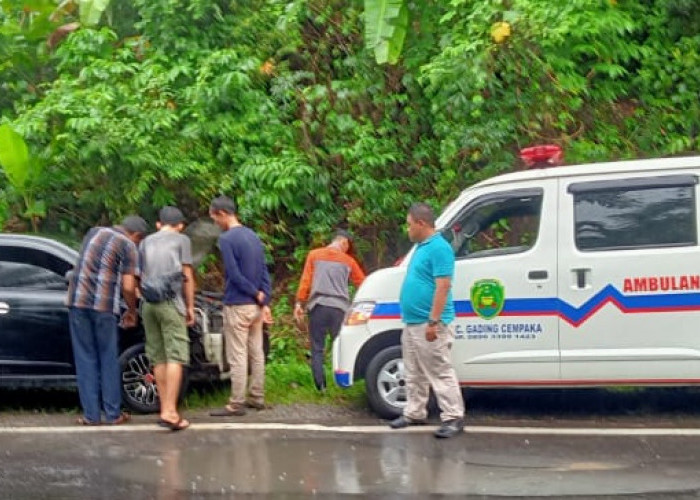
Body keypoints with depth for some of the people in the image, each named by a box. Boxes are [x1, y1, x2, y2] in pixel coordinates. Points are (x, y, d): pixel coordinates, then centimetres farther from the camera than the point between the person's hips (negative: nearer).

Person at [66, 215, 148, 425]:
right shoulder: (128, 246, 1)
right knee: (108, 359, 8)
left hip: (77, 301, 4)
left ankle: (91, 414, 4)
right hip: (103, 305, -4)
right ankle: (113, 413, 10)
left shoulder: (93, 232, 18)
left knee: (85, 359, 7)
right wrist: (132, 311, 13)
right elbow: (128, 287, -4)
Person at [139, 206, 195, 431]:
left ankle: (165, 409, 8)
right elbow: (187, 276, 1)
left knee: (158, 358, 8)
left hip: (148, 303, 5)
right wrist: (190, 307, 7)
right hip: (171, 302, -5)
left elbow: (140, 277, 19)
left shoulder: (146, 242, 20)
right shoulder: (181, 240, 7)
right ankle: (170, 412, -18)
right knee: (175, 356, -9)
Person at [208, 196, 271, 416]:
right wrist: (264, 300, 6)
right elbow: (264, 271, 11)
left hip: (236, 306, -8)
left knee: (238, 357, -5)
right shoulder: (253, 236, 12)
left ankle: (236, 404, -2)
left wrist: (256, 294, -9)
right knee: (256, 354, 13)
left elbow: (234, 275, -18)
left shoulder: (226, 239, -14)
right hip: (255, 306, 8)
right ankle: (257, 397, 20)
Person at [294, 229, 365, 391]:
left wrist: (299, 303, 5)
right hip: (339, 308, 0)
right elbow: (362, 284, 15)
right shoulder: (348, 261, 10)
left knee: (317, 349, 3)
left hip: (318, 306, 0)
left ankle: (321, 387, -5)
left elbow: (305, 281, 3)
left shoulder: (314, 255, 10)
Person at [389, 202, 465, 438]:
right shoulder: (421, 247, 15)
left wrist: (433, 322, -24)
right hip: (412, 323, 10)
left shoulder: (439, 248, -16)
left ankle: (453, 418, -5)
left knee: (440, 373, -8)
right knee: (414, 374, 17)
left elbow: (443, 287, -22)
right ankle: (414, 413, 26)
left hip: (428, 325, -10)